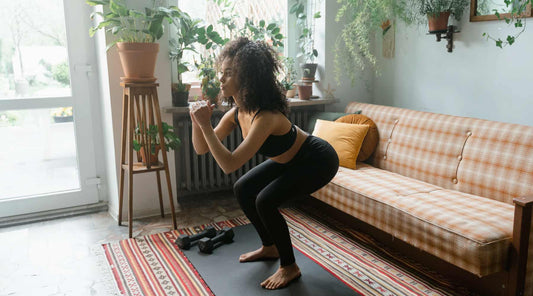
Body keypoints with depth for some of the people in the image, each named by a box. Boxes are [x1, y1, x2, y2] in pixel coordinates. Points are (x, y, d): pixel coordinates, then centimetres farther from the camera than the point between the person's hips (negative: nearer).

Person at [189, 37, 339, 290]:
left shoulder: (266, 116, -35)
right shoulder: (237, 112, -9)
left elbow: (229, 164, -39)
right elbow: (201, 149, -5)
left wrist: (206, 126, -38)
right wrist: (197, 122, -22)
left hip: (318, 160, -9)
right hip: (290, 159, 9)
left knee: (265, 201, -21)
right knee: (242, 190, 6)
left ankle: (289, 268, 1)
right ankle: (270, 248, 25)